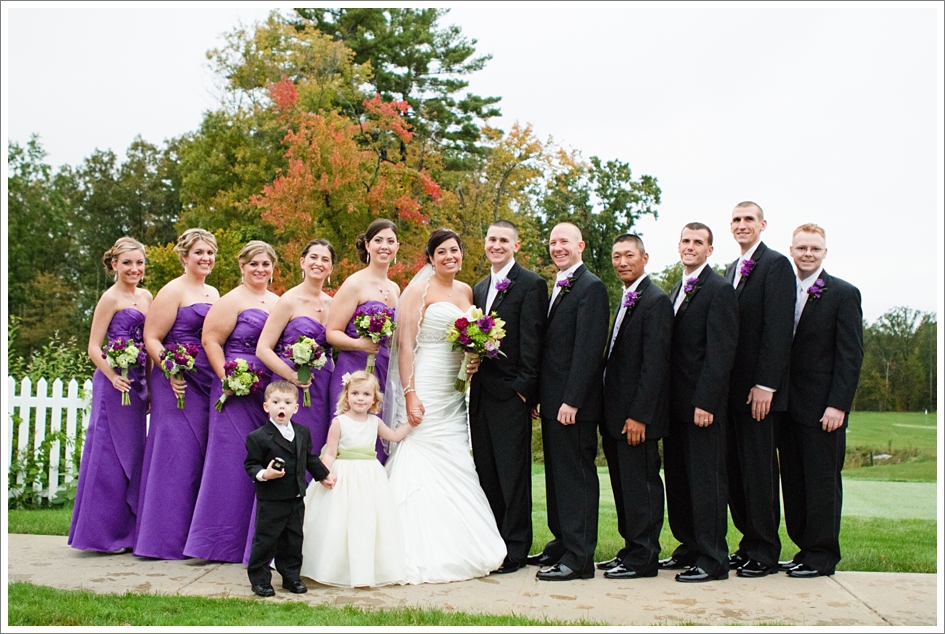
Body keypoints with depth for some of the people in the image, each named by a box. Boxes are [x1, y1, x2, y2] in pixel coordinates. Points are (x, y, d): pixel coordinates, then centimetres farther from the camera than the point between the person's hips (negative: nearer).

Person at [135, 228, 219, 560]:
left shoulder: (213, 294, 18)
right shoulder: (173, 290, -4)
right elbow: (151, 338, -9)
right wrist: (171, 373, -20)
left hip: (209, 384, 7)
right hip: (179, 384, -7)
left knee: (202, 456, 7)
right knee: (178, 454, -7)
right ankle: (167, 536, 1)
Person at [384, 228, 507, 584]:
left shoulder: (466, 291, 14)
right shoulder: (420, 291, -5)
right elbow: (405, 344, -11)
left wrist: (475, 358, 2)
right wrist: (409, 395, -18)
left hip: (455, 391, 7)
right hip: (426, 390, -7)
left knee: (456, 467, 7)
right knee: (425, 466, -7)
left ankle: (458, 550, 13)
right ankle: (424, 554, -2)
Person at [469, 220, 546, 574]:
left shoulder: (531, 285, -5)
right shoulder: (479, 289, 19)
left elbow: (532, 342, -11)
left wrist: (524, 389, -16)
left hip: (510, 395, -7)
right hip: (480, 394, 7)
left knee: (513, 475, -2)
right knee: (486, 474, 11)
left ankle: (515, 551, 5)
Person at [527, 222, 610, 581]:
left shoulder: (591, 287, -11)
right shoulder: (559, 288, 18)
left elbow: (588, 349, -18)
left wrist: (571, 401, -22)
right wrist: (540, 395, 14)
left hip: (573, 403, -9)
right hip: (553, 402, 9)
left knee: (577, 476, -5)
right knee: (557, 475, 15)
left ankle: (579, 558, 0)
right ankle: (562, 544, 25)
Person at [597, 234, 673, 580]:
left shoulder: (656, 301, -11)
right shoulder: (625, 301, 18)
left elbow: (654, 364, -17)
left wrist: (639, 415, -21)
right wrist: (610, 414, 12)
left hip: (637, 414, -9)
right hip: (615, 414, 9)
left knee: (640, 485, -2)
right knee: (624, 486, 13)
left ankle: (643, 558, 6)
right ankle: (630, 550, 22)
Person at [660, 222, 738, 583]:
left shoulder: (719, 290, -9)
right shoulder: (677, 291, 18)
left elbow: (720, 353, -16)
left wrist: (705, 402, -21)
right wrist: (665, 398, 12)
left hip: (702, 404, -8)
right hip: (676, 403, 9)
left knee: (706, 479, -3)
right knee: (677, 478, 12)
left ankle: (713, 559, 4)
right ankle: (690, 547, 23)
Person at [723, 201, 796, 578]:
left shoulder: (775, 265, -7)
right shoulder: (731, 270, 18)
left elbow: (778, 329, -15)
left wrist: (765, 385, -19)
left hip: (759, 389, -8)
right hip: (732, 387, 8)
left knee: (758, 470, -2)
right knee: (736, 470, 10)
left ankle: (764, 553, 8)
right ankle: (749, 543, 20)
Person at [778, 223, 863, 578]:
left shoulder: (843, 294, -3)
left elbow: (851, 355, -8)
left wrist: (838, 405, -15)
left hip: (822, 408, -5)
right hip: (788, 406, 5)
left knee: (822, 482, 0)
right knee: (793, 481, 10)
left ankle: (822, 557, 10)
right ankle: (804, 548, 20)